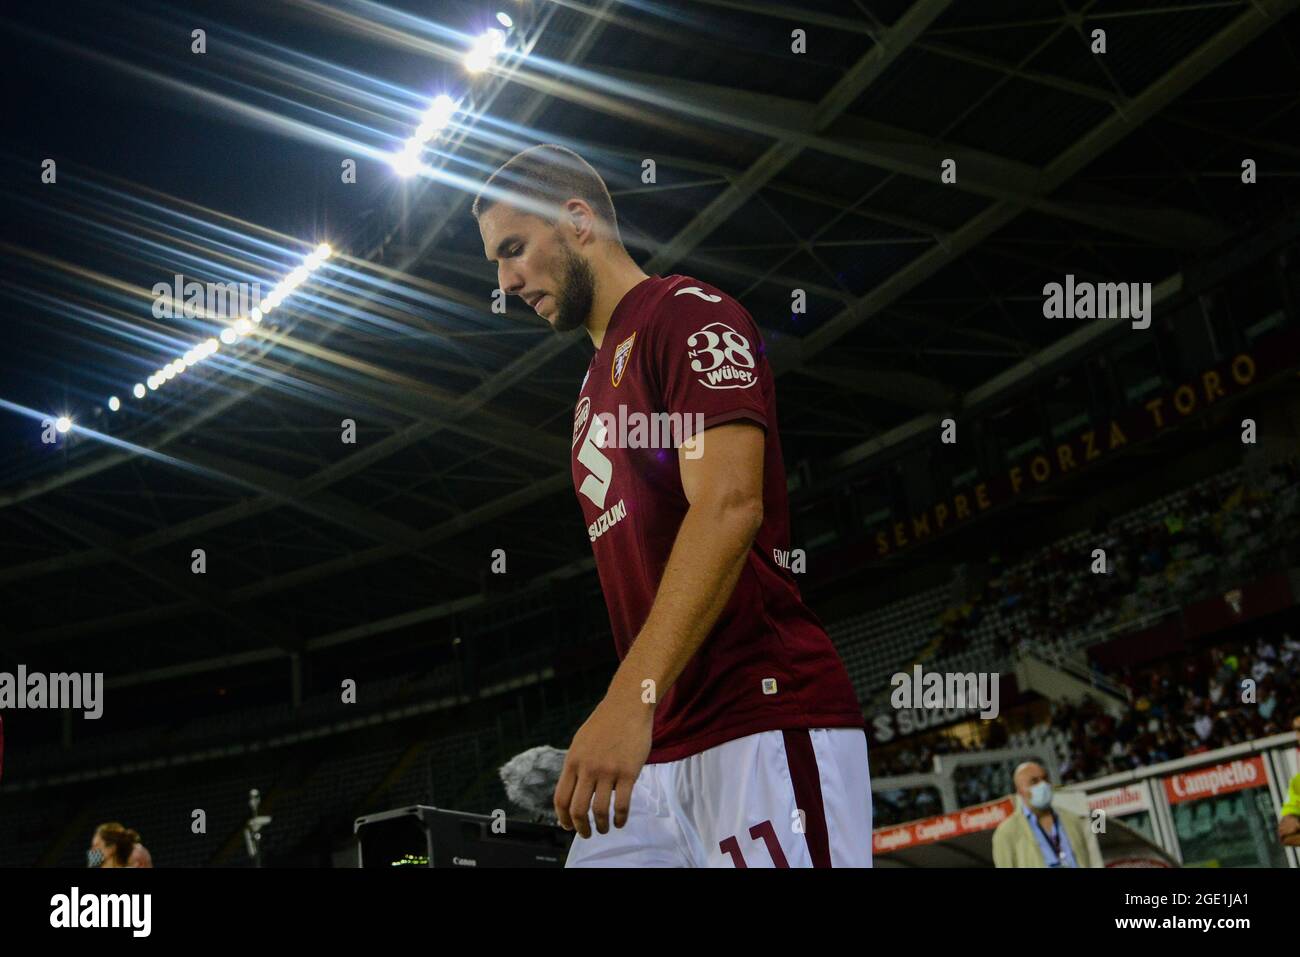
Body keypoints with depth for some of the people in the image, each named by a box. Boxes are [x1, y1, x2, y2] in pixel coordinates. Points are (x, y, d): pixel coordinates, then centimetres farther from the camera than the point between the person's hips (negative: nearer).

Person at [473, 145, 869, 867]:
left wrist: (631, 698, -28)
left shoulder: (689, 313, -4)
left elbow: (729, 506, -19)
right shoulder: (597, 387, 23)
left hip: (764, 725, -8)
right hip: (659, 747, 9)